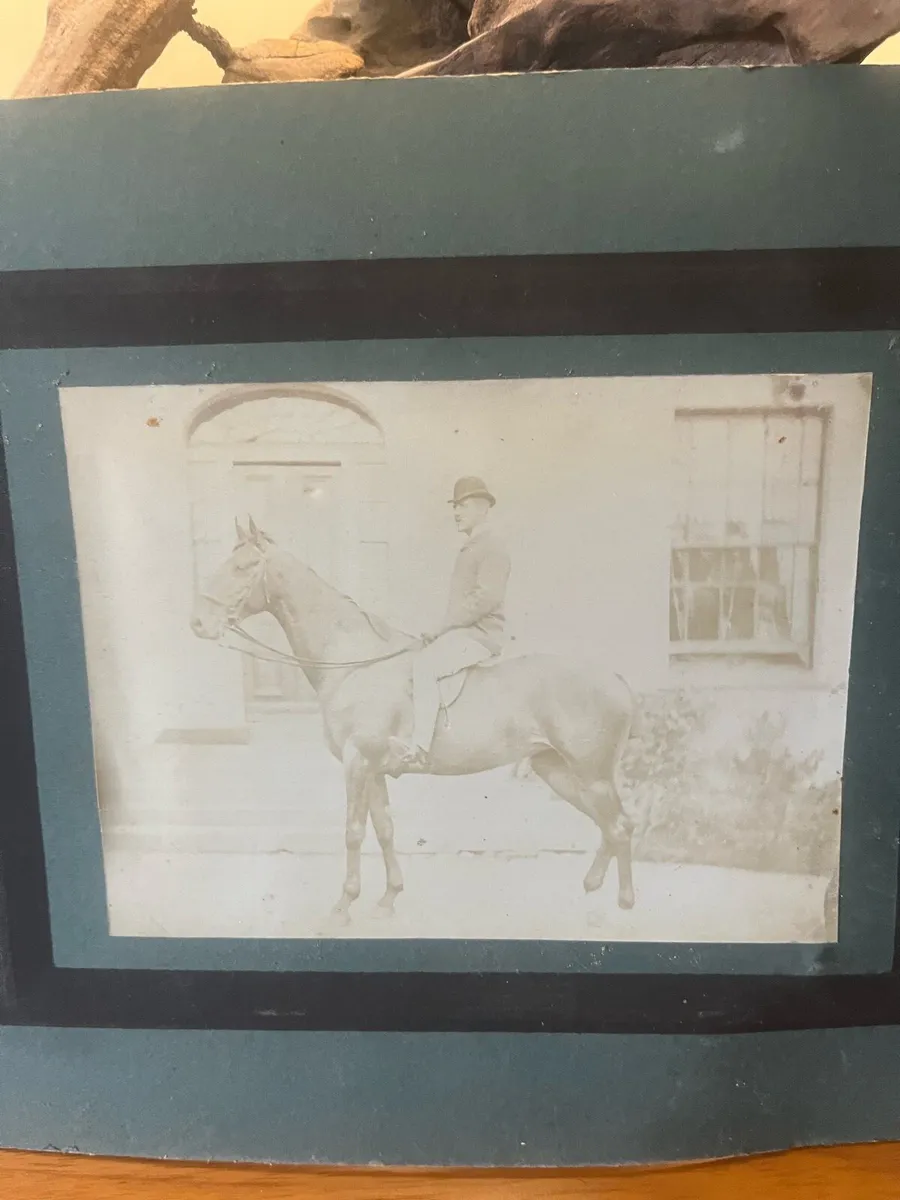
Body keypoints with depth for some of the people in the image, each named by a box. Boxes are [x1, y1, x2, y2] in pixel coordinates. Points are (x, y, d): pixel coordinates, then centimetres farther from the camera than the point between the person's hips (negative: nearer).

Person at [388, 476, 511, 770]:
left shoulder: (492, 548, -9)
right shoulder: (470, 548, 21)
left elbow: (485, 598, -20)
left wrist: (442, 627, -18)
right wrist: (441, 630, 10)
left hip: (478, 635, -11)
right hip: (462, 633, 11)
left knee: (423, 665, -28)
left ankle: (419, 748, -33)